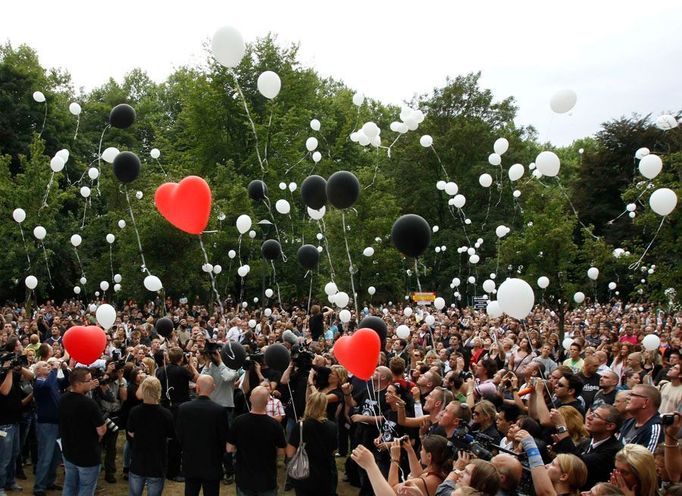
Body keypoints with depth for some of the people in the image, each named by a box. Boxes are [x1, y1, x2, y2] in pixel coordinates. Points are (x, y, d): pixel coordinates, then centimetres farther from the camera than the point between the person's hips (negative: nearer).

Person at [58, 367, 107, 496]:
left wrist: (88, 389, 10)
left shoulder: (63, 399, -4)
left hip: (68, 452, 7)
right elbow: (102, 431, -21)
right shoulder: (89, 403, -27)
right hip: (88, 455, -7)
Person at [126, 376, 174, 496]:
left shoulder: (134, 411, -14)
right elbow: (170, 435, -2)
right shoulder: (166, 414, -19)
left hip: (137, 464, 2)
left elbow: (131, 433, 3)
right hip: (157, 466, -2)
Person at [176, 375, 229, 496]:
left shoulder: (183, 408, -10)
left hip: (190, 463, 2)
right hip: (212, 464, -2)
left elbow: (179, 435, 0)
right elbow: (224, 438, -8)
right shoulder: (220, 410, -16)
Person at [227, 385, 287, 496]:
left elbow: (230, 449, -6)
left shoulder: (238, 421, -17)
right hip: (267, 479, -1)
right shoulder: (275, 425, -20)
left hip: (244, 478, 1)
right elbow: (281, 452, -8)